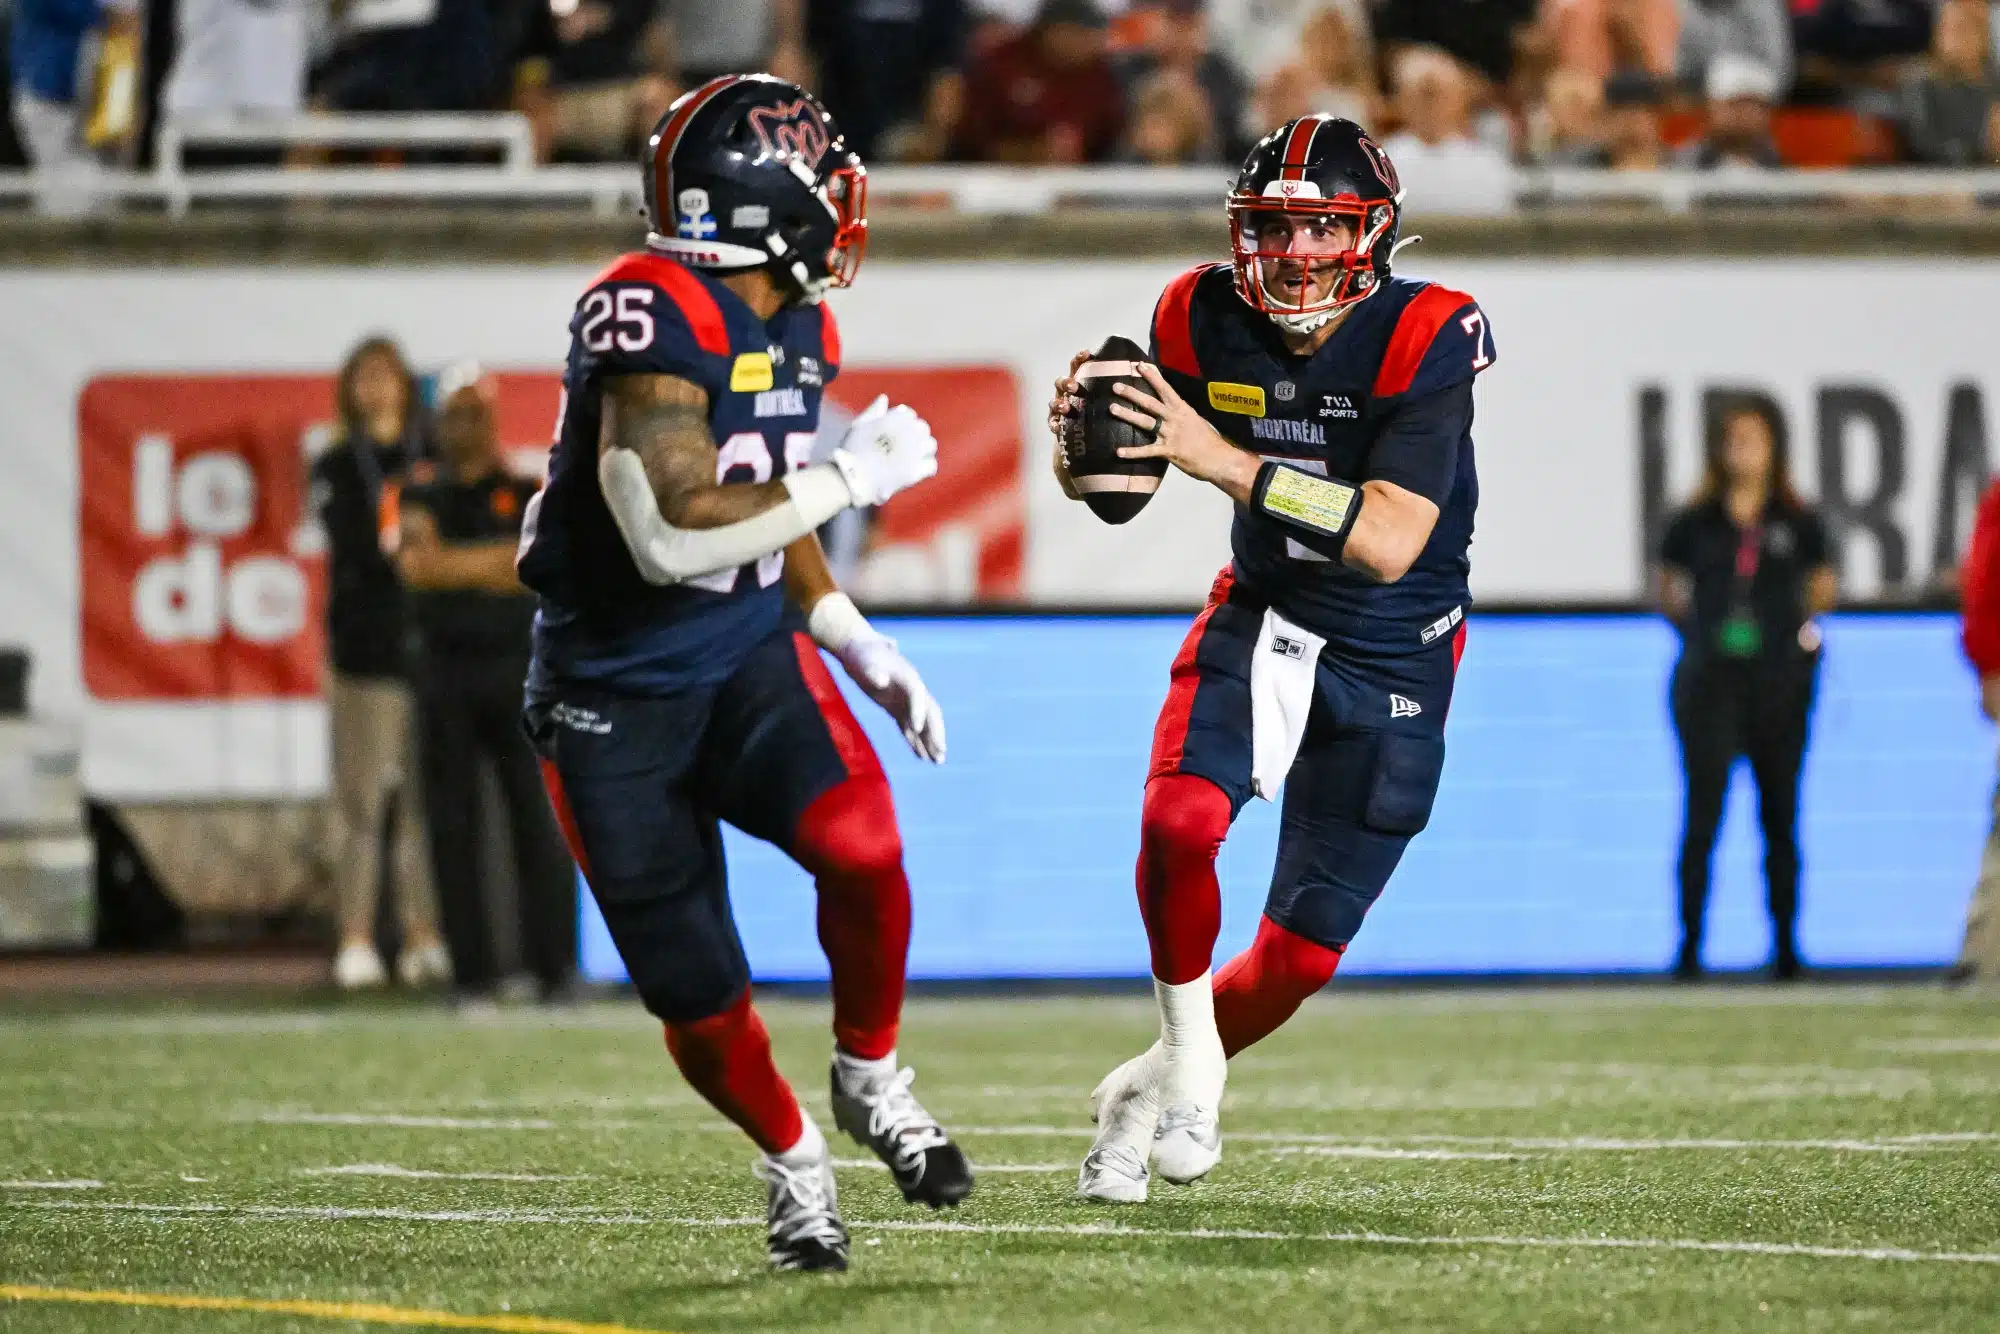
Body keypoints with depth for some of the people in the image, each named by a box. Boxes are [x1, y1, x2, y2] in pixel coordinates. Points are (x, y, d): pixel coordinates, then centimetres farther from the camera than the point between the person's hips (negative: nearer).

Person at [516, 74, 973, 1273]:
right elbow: (671, 536, -29)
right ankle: (794, 1161, 26)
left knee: (861, 845, -23)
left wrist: (863, 652, 9)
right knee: (699, 1001, -2)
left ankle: (871, 1077, 2)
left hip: (748, 655, 5)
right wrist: (854, 477, -21)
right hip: (616, 692, -5)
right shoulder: (652, 316, -23)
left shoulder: (798, 329, 5)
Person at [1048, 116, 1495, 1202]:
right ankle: (1187, 1053, -3)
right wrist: (1079, 435, -23)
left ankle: (1150, 1091, 28)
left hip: (1391, 658, -2)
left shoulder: (1425, 338, -23)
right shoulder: (1205, 319, -11)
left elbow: (1390, 544, -32)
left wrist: (1227, 461, -38)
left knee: (1302, 954, 1)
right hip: (1264, 615, 2)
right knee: (1179, 819, -28)